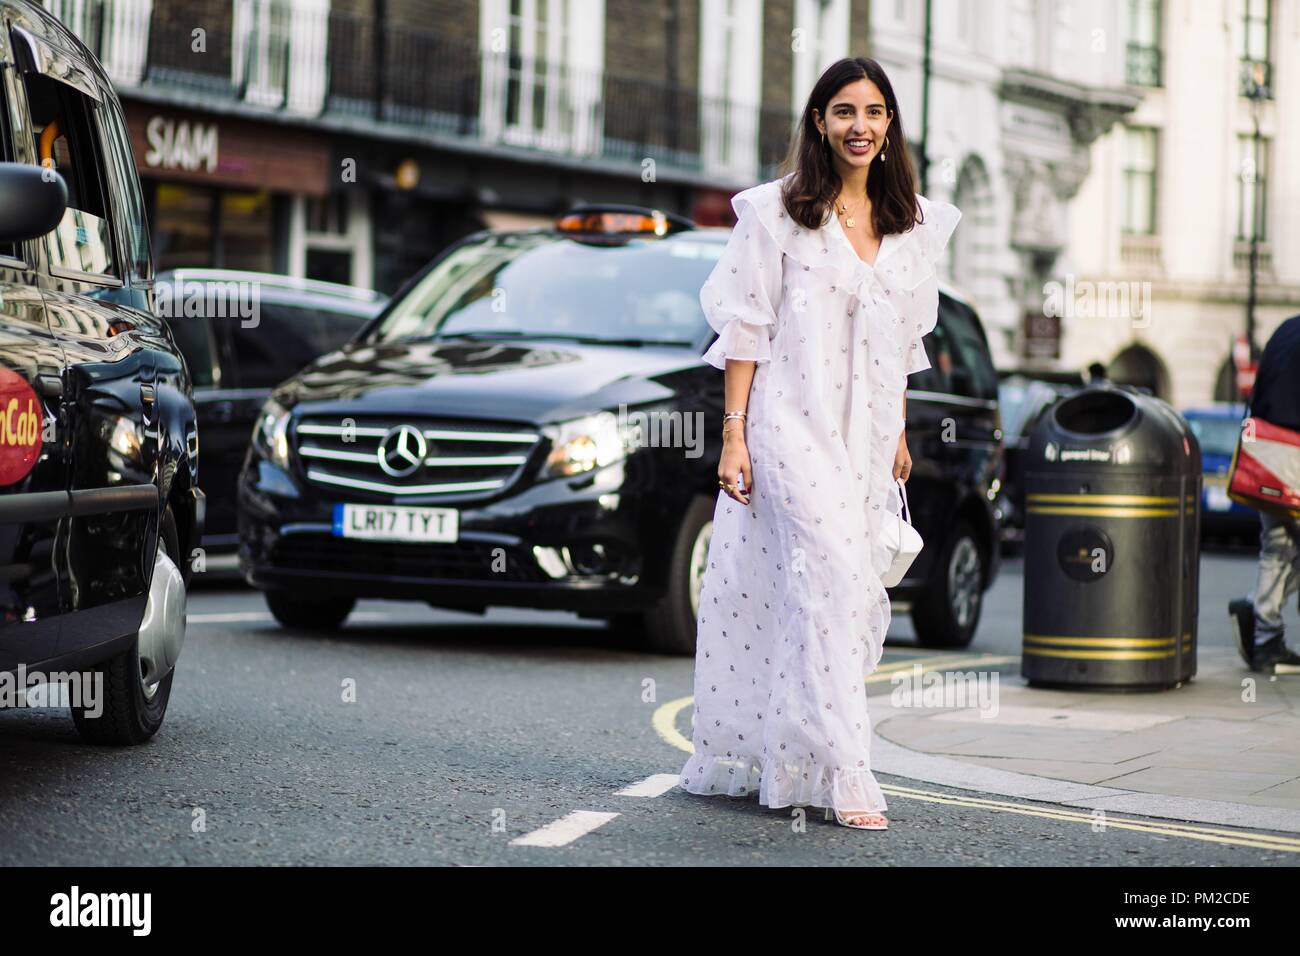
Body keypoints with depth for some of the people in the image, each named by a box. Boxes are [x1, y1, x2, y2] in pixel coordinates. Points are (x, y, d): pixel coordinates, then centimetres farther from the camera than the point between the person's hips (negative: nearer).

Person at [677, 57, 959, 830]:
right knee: (834, 578, -17)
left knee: (855, 595, 4)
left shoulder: (915, 224, 13)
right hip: (793, 425, -6)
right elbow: (744, 329, -3)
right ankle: (843, 774, -17)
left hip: (867, 434, 6)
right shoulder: (777, 213, -2)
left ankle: (770, 760, 16)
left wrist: (899, 434, 17)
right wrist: (734, 435, -9)